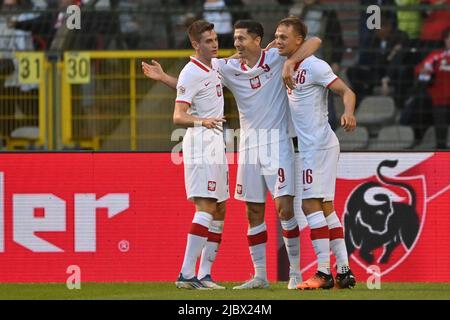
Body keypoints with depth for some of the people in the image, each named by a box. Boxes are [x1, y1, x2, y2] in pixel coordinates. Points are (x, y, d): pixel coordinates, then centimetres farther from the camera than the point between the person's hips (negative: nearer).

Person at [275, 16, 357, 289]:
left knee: (311, 203, -13)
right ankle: (344, 271, 12)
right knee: (326, 208, 9)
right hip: (309, 145, 9)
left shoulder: (315, 66, -13)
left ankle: (324, 272, -14)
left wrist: (348, 113, -37)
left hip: (319, 143, -9)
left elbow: (346, 91, -18)